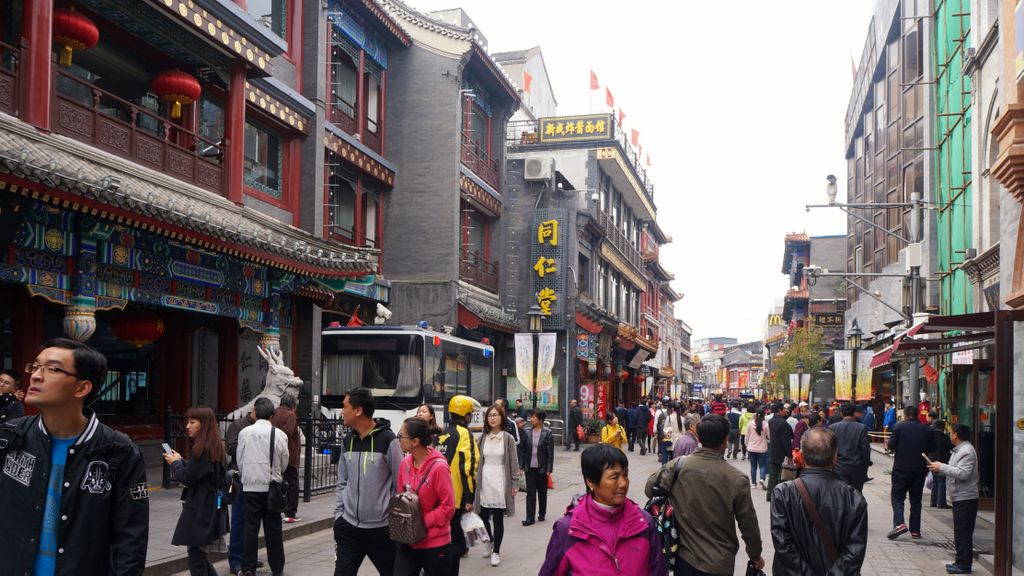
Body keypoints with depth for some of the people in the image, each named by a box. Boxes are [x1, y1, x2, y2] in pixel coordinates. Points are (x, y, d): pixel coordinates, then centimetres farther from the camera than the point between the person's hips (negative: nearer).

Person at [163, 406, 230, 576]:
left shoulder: (202, 450, -18)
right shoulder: (216, 447, 11)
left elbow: (187, 477, -16)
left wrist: (175, 463, 0)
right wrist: (180, 460, 11)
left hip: (199, 510, -9)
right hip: (212, 508, 9)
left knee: (195, 553, -1)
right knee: (198, 552, 17)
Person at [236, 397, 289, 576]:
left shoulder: (245, 433, -5)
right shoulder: (279, 435, -6)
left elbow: (240, 460, 2)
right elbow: (284, 462, 3)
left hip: (250, 487, 0)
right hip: (272, 486, 0)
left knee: (251, 527, 6)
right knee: (273, 528, 8)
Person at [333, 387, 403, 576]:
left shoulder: (387, 440, -12)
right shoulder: (347, 441, 5)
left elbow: (400, 484, -8)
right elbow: (342, 482, 13)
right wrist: (338, 514, 6)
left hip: (382, 527, -4)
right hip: (349, 526, 5)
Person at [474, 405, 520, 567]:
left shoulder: (508, 438, -2)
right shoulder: (483, 437, 6)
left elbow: (514, 462, -1)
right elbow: (477, 460, 8)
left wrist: (515, 483, -4)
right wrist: (475, 480, 4)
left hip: (500, 481, -3)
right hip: (484, 480, 3)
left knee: (498, 518, 0)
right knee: (483, 516, 6)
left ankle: (496, 551, 14)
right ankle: (489, 540, 34)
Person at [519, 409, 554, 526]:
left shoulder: (547, 434, -7)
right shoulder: (527, 433, 0)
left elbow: (550, 453, -6)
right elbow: (522, 450, 4)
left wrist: (549, 469, -10)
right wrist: (521, 466, 0)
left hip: (542, 468, -2)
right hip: (530, 468, 2)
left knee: (542, 492, 12)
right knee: (530, 493, -1)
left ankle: (542, 514, 28)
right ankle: (530, 517, 0)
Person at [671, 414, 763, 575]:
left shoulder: (678, 465, -11)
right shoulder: (736, 479, -17)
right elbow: (748, 524, -9)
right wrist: (755, 555, 9)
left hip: (684, 556, 2)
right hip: (718, 562, -2)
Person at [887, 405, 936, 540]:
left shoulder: (899, 427, -7)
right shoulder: (927, 430, 4)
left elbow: (891, 445, -11)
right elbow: (932, 448, 6)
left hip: (901, 468, -3)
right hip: (920, 469, 3)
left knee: (897, 497, 2)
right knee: (916, 499, 12)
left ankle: (899, 523, -19)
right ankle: (915, 530, 12)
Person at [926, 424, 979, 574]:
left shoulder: (967, 451, -17)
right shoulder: (960, 449, 15)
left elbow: (963, 473, -26)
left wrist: (942, 467, -20)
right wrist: (939, 469, 5)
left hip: (965, 498, -10)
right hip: (959, 497, 10)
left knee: (963, 533, -5)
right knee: (961, 533, 15)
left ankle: (963, 565, 0)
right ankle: (962, 562, 22)